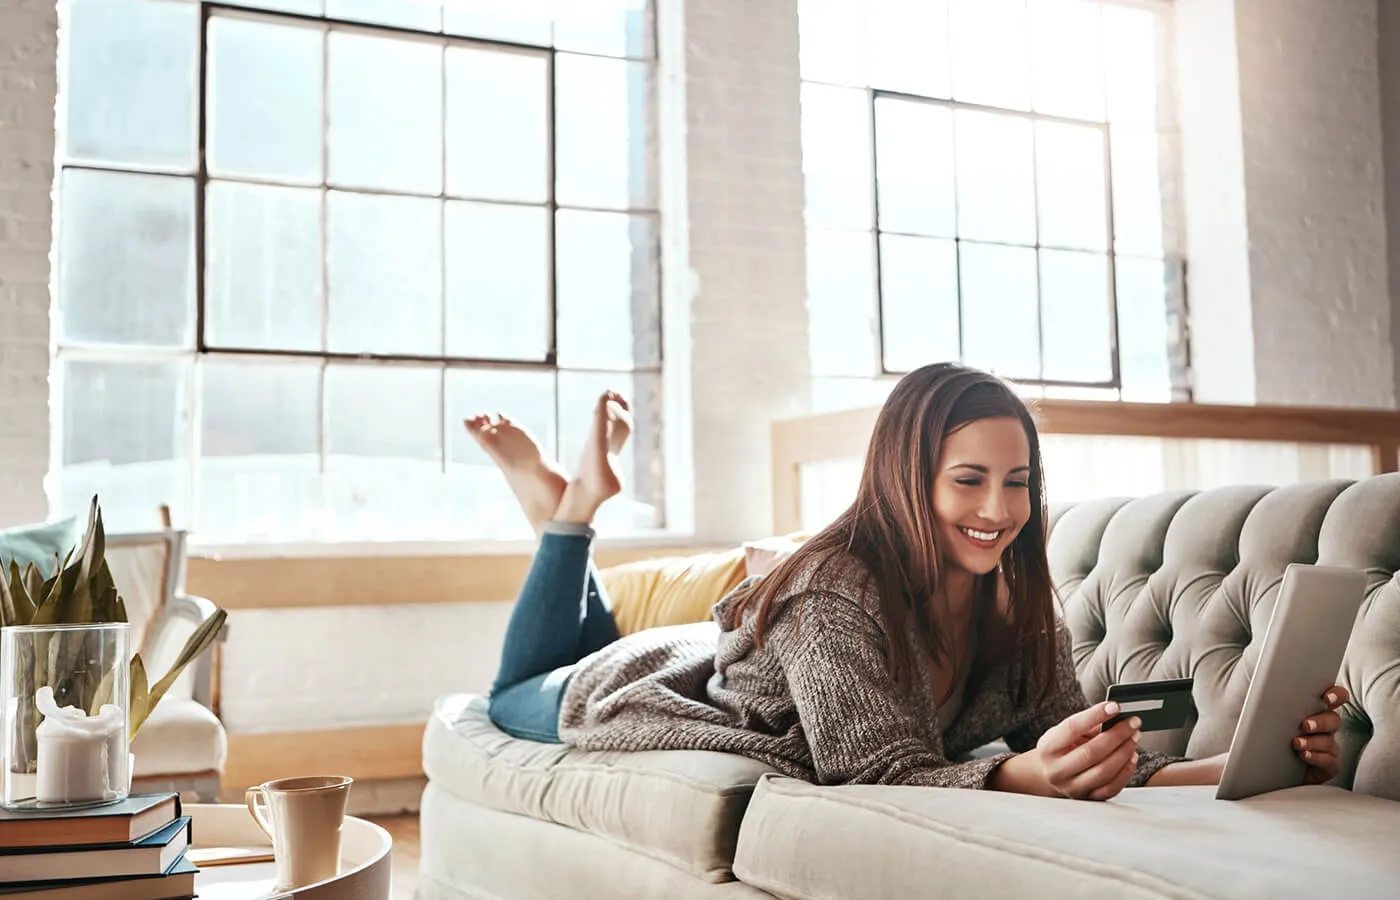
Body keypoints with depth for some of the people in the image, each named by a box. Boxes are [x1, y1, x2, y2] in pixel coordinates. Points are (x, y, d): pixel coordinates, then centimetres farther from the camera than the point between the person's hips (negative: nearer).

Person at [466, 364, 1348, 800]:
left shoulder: (1021, 612, -23)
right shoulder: (836, 594, -43)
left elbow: (1085, 753, -27)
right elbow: (884, 772, -44)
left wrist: (1249, 762, -43)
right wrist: (1024, 774, -63)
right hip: (663, 688, -5)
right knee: (515, 693, 27)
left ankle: (579, 503, 39)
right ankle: (573, 507, 29)